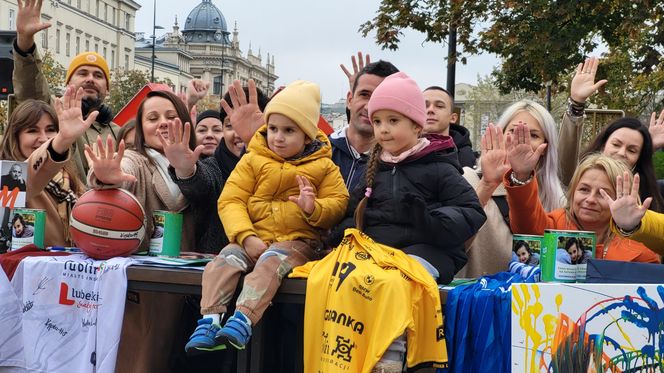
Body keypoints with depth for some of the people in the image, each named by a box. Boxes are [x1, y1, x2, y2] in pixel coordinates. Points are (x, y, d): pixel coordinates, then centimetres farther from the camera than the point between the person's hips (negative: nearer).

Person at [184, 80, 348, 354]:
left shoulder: (323, 166, 9)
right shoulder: (253, 160, 10)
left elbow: (337, 203, 5)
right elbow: (230, 201, 1)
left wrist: (313, 208, -19)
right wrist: (247, 237, -15)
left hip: (297, 240, -3)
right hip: (253, 238, 3)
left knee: (270, 262, -35)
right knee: (224, 260, -27)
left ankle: (243, 319, -50)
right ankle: (210, 319, -35)